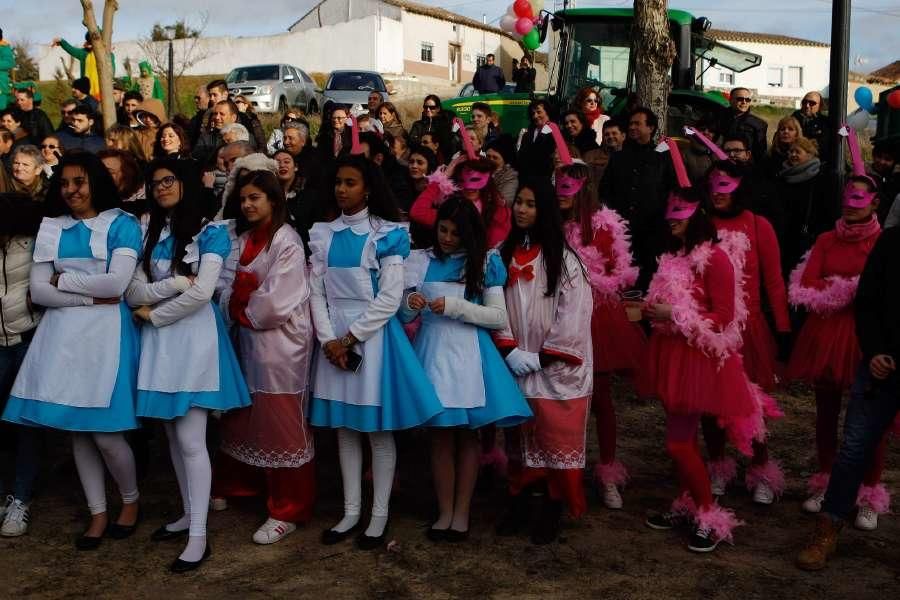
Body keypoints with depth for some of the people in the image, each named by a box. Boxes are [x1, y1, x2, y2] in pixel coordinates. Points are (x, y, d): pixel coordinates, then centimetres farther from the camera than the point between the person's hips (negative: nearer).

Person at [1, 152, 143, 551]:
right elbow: (37, 291, 2)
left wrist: (63, 280, -4)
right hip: (63, 332, 5)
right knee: (76, 428, 8)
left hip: (105, 331, -4)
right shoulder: (50, 228, 10)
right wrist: (90, 296, -9)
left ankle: (131, 500, 20)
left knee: (105, 432, -6)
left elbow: (116, 283, -13)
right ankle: (98, 513, 22)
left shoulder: (122, 224, -1)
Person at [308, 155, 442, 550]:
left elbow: (390, 298, -10)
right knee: (344, 428, 9)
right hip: (334, 337, 4)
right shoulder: (323, 234, 8)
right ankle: (351, 512, 20)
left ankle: (379, 516, 12)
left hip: (373, 334, -4)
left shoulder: (387, 234, -5)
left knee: (378, 429, 2)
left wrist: (351, 337, -13)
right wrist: (328, 339, -8)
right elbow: (316, 292, 5)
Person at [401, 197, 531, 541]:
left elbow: (498, 317, -5)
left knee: (468, 434, 5)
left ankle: (462, 512, 15)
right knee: (441, 435, 5)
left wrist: (455, 306, -14)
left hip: (470, 353, -1)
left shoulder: (485, 263, 1)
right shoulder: (421, 261, 5)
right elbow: (404, 317, 7)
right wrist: (410, 305, -16)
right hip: (433, 351, 1)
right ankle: (444, 511, 15)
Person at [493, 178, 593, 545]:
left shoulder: (562, 258, -7)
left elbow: (573, 315, -11)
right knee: (520, 436, 12)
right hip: (515, 365, 4)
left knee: (555, 438, 1)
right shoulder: (504, 254, 6)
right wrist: (510, 350, -9)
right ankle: (518, 504, 23)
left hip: (555, 368, -4)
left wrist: (541, 357, -12)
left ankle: (552, 512, 13)